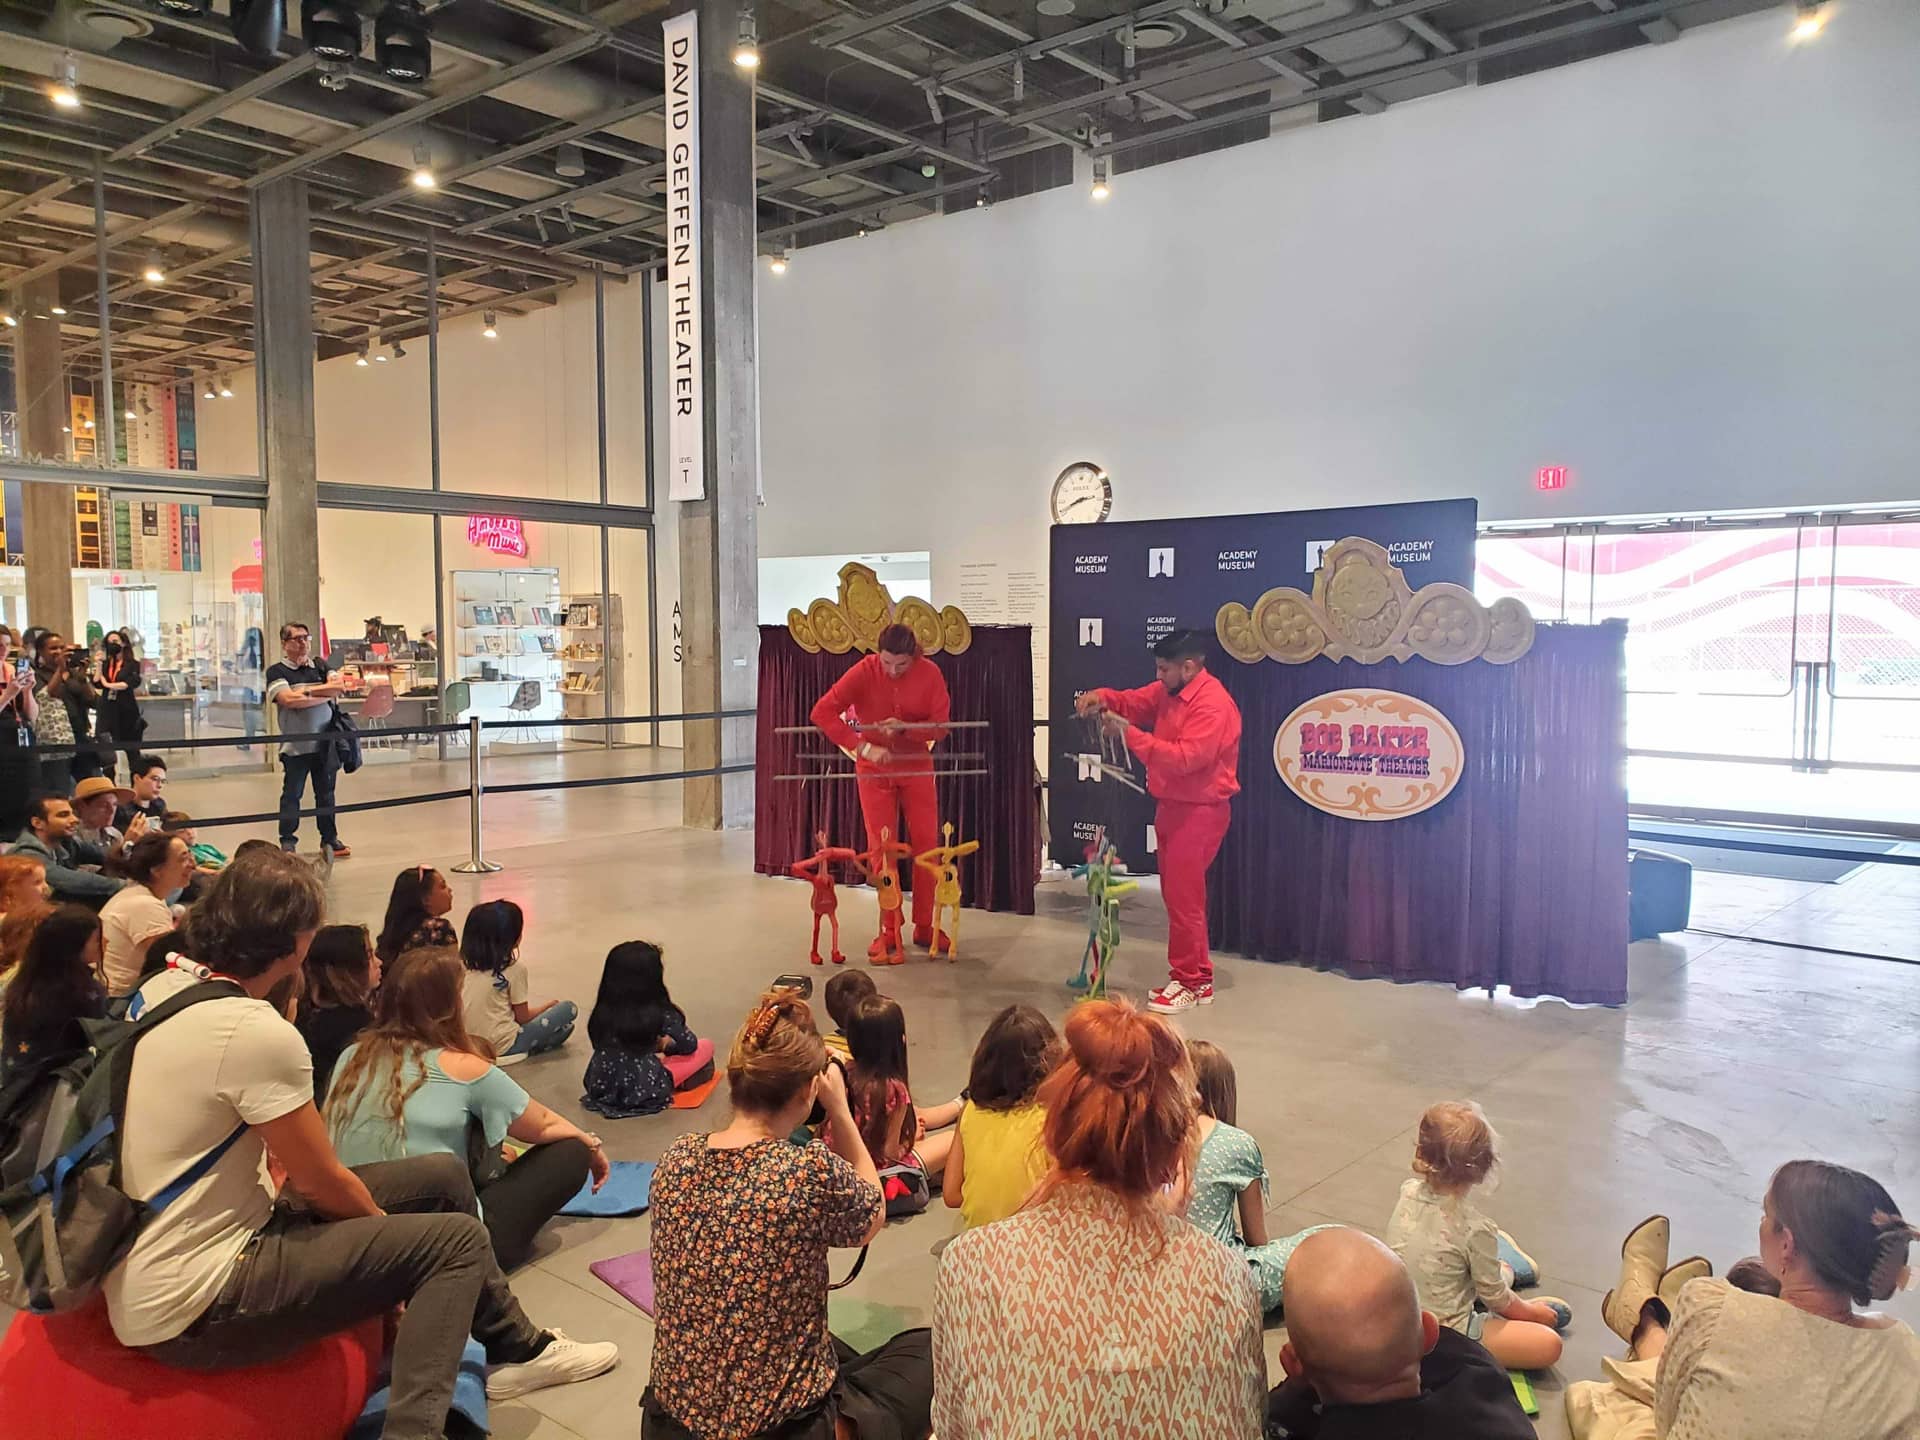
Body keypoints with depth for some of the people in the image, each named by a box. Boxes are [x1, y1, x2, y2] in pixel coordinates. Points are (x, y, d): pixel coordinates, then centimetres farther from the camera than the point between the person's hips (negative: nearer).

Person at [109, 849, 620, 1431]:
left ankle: (515, 1346, 28)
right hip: (187, 1307, -9)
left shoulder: (164, 986, 0)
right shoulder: (257, 1032, -28)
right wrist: (388, 1227, 2)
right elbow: (324, 1183, -13)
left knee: (442, 1175, 12)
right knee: (455, 1240, -7)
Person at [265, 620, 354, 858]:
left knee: (326, 793, 10)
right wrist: (324, 693, -10)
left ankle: (329, 840, 19)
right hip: (295, 744, -3)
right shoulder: (276, 671, -1)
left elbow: (340, 687, -4)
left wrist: (306, 691, -13)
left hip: (324, 742, 3)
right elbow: (288, 699, -16)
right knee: (292, 794, 4)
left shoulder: (321, 667, 11)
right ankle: (287, 842, 13)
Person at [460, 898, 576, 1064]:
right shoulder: (515, 967, -14)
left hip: (469, 1043, 6)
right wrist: (547, 1005, 13)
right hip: (501, 1046, -6)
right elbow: (522, 1017, -6)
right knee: (569, 1009, 0)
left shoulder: (467, 963, 2)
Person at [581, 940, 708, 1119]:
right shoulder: (661, 1013, -15)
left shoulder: (603, 1011, -5)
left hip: (601, 1087, 5)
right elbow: (689, 1045, 0)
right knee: (706, 1048, 7)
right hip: (644, 1091, -5)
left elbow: (598, 1044, 11)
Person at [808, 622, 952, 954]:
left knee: (927, 845, 2)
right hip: (874, 768, -1)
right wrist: (864, 747, -29)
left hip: (916, 766, 1)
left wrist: (904, 728, -31)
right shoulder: (864, 672, -18)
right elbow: (822, 712, -25)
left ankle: (924, 927, 14)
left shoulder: (930, 674, -14)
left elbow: (940, 727, -13)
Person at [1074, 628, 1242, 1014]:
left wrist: (1129, 734, -26)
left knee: (1183, 897, -6)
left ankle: (1189, 982, 5)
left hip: (1199, 812, -10)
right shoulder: (1170, 691, 8)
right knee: (1178, 894, 13)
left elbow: (1184, 758, -29)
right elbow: (1134, 701, 15)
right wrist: (1103, 698, -8)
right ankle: (1198, 976, 23)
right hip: (1172, 806, 10)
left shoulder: (1213, 705, -22)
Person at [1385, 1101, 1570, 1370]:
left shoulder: (1408, 1194, -10)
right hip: (1445, 1333, -7)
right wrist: (1531, 1312, 8)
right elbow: (1494, 1296, -9)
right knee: (1549, 1345, -6)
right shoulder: (1475, 1229, -27)